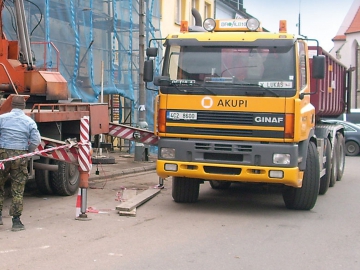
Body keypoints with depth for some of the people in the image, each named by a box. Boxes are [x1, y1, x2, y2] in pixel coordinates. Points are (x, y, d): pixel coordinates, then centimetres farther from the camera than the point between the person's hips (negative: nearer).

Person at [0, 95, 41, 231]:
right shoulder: (29, 122, 1)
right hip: (20, 157, 0)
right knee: (18, 190, 5)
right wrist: (27, 152, 9)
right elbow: (36, 141, -5)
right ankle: (16, 221, 8)